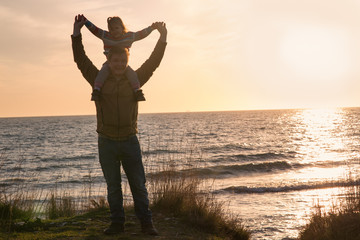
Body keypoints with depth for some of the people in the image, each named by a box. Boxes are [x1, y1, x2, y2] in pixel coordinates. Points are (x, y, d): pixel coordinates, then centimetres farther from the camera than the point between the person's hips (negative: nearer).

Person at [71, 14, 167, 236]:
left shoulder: (134, 79, 4)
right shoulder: (99, 80, 3)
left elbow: (153, 63, 0)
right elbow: (81, 60, -1)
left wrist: (163, 39, -8)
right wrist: (77, 34, -8)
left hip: (130, 142, 0)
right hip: (107, 142, 0)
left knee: (139, 185, 2)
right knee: (113, 186, 8)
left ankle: (146, 223, 8)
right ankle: (117, 223, 17)